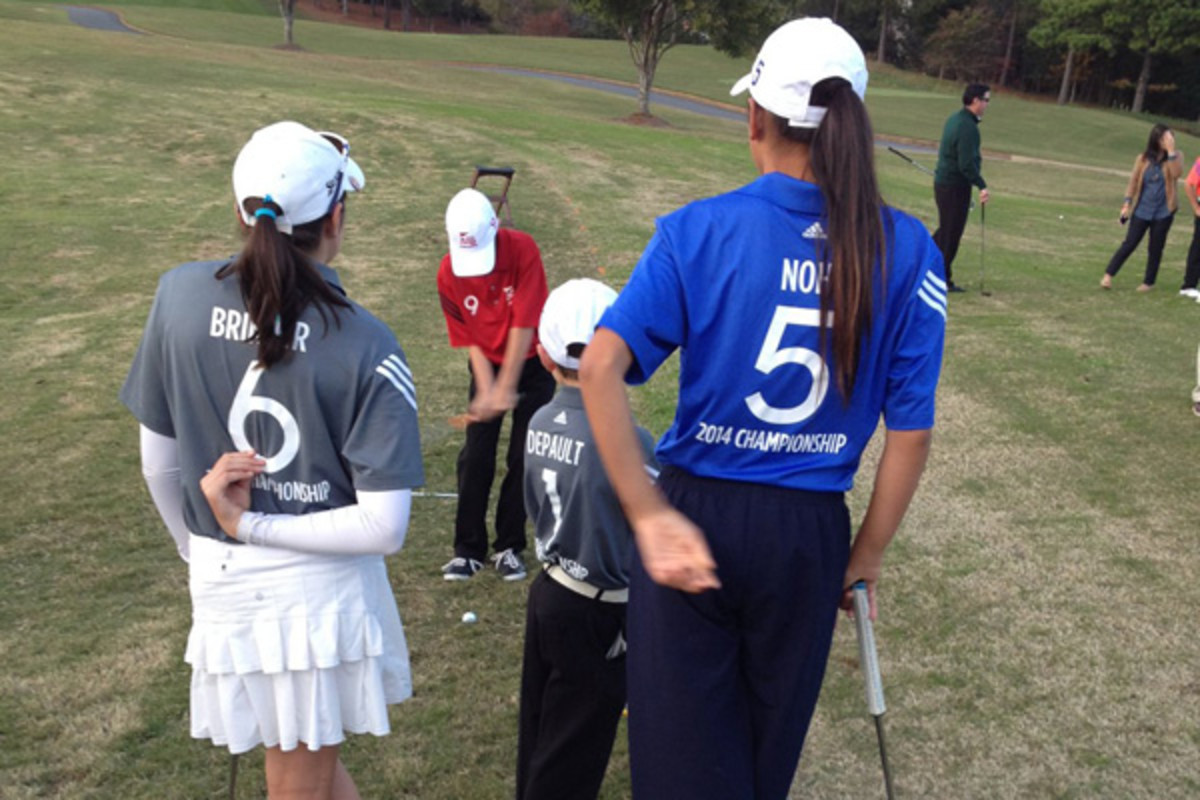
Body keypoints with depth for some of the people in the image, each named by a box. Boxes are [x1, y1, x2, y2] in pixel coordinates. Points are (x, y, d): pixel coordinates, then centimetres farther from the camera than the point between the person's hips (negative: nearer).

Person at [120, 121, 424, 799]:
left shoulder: (181, 294, -9)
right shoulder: (366, 345, -17)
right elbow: (384, 527, -19)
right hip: (324, 586, -2)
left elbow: (159, 465, 1)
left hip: (223, 587, 3)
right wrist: (251, 526, -11)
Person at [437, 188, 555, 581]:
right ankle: (468, 549, 9)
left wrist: (505, 389, -22)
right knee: (475, 458, -2)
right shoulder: (448, 273, -16)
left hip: (531, 364, -2)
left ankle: (509, 547, 12)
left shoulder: (523, 249, -24)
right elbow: (469, 339, -8)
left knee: (523, 458, 0)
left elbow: (524, 326, -23)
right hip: (487, 367, 2)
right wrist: (486, 389, -19)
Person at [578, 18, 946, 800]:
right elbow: (912, 429, -5)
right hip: (810, 533, 4)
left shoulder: (698, 230, -9)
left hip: (695, 516, -3)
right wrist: (867, 556, 6)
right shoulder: (907, 251, -5)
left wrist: (649, 518, -21)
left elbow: (601, 366, -22)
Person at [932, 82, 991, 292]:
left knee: (946, 229, 20)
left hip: (943, 181, 9)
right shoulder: (967, 127, -20)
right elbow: (966, 164, -24)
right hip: (955, 186, -9)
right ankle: (943, 280, 8)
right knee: (951, 232, 0)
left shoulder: (955, 119, 10)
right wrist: (982, 186, -21)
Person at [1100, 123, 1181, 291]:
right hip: (1142, 210, 0)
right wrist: (1127, 203, -5)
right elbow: (1133, 181, 1)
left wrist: (1171, 151, -24)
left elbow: (1175, 174, -21)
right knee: (1129, 244, -2)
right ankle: (1108, 275, 5)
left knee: (1156, 248, 8)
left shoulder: (1175, 157, -2)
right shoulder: (1143, 158, -2)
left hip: (1163, 212, 0)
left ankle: (1149, 282, 18)